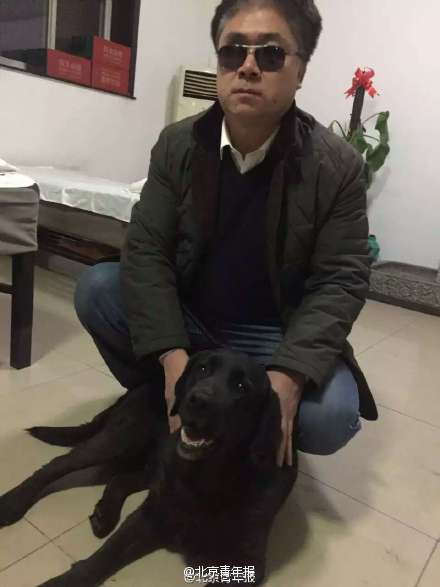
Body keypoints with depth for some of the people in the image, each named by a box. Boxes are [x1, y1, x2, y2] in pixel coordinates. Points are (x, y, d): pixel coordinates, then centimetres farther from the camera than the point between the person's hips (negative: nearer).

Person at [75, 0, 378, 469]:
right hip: (182, 318, 3)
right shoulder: (176, 145, -7)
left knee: (330, 416, -26)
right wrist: (172, 355, -27)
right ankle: (162, 403, 3)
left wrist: (287, 376, -30)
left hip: (274, 336, -1)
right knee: (96, 288, -18)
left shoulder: (339, 166, -12)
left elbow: (340, 282, -15)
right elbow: (146, 250, -12)